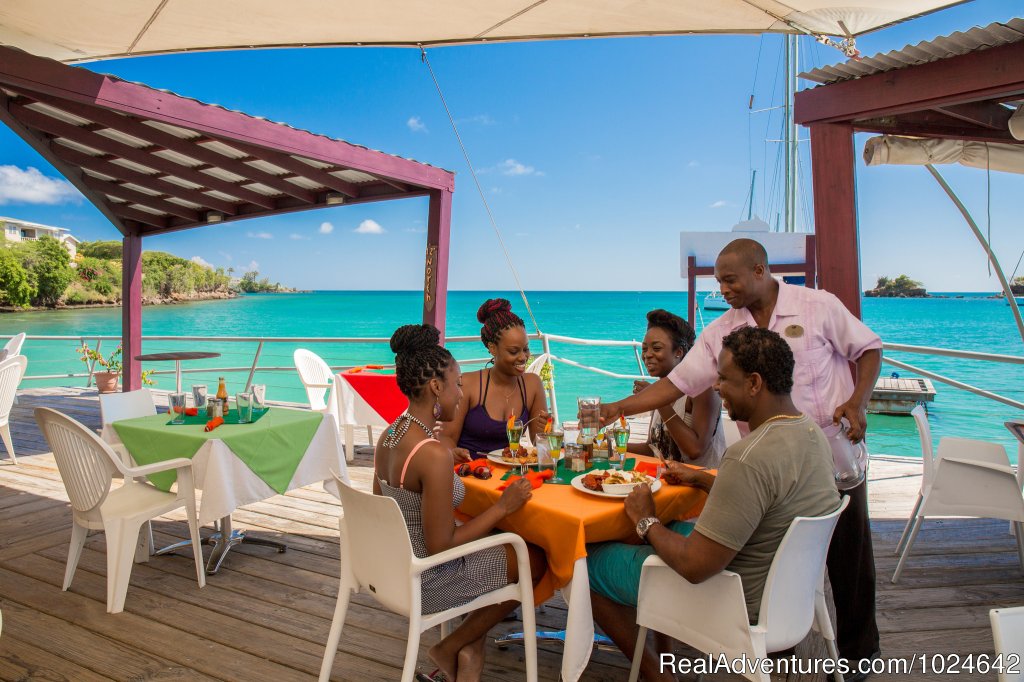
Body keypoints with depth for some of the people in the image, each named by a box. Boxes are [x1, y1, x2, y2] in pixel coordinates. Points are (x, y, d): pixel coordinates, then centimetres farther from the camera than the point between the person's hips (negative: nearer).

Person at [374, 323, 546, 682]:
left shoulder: (388, 436, -3)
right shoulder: (435, 453, -30)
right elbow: (440, 548, -25)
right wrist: (503, 507, -17)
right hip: (425, 581, -8)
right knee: (535, 560, 12)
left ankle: (470, 648, 21)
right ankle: (450, 648, 19)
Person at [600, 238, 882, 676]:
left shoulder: (818, 306, -7)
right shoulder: (721, 332, -1)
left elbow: (868, 349, 1)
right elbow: (677, 382, -4)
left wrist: (857, 401, -15)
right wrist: (619, 407, -12)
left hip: (834, 458, -2)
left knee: (848, 556, 12)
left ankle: (858, 649, 34)